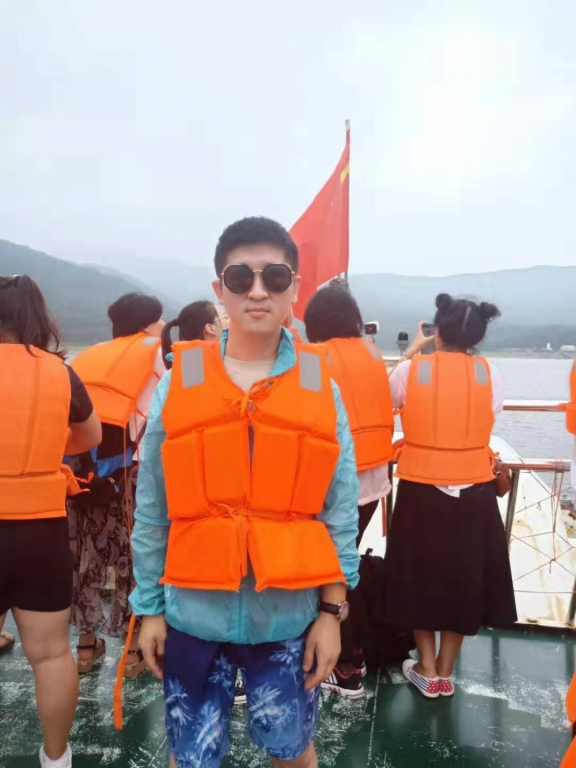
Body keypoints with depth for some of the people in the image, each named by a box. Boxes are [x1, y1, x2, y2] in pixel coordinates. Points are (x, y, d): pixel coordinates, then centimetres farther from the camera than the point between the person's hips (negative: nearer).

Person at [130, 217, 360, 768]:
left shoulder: (322, 389, -3)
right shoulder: (177, 383, -4)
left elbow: (342, 511, 0)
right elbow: (151, 512, 1)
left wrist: (332, 609, -1)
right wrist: (150, 607, 3)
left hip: (290, 616, 0)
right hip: (194, 615, 0)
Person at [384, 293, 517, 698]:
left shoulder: (412, 370, -9)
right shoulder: (489, 373, -6)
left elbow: (390, 397, 10)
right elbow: (488, 417, 6)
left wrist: (412, 351, 16)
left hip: (421, 491, -1)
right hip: (473, 492, 1)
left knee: (422, 575, 16)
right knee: (463, 578, 16)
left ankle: (427, 669, 26)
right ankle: (445, 671, 28)